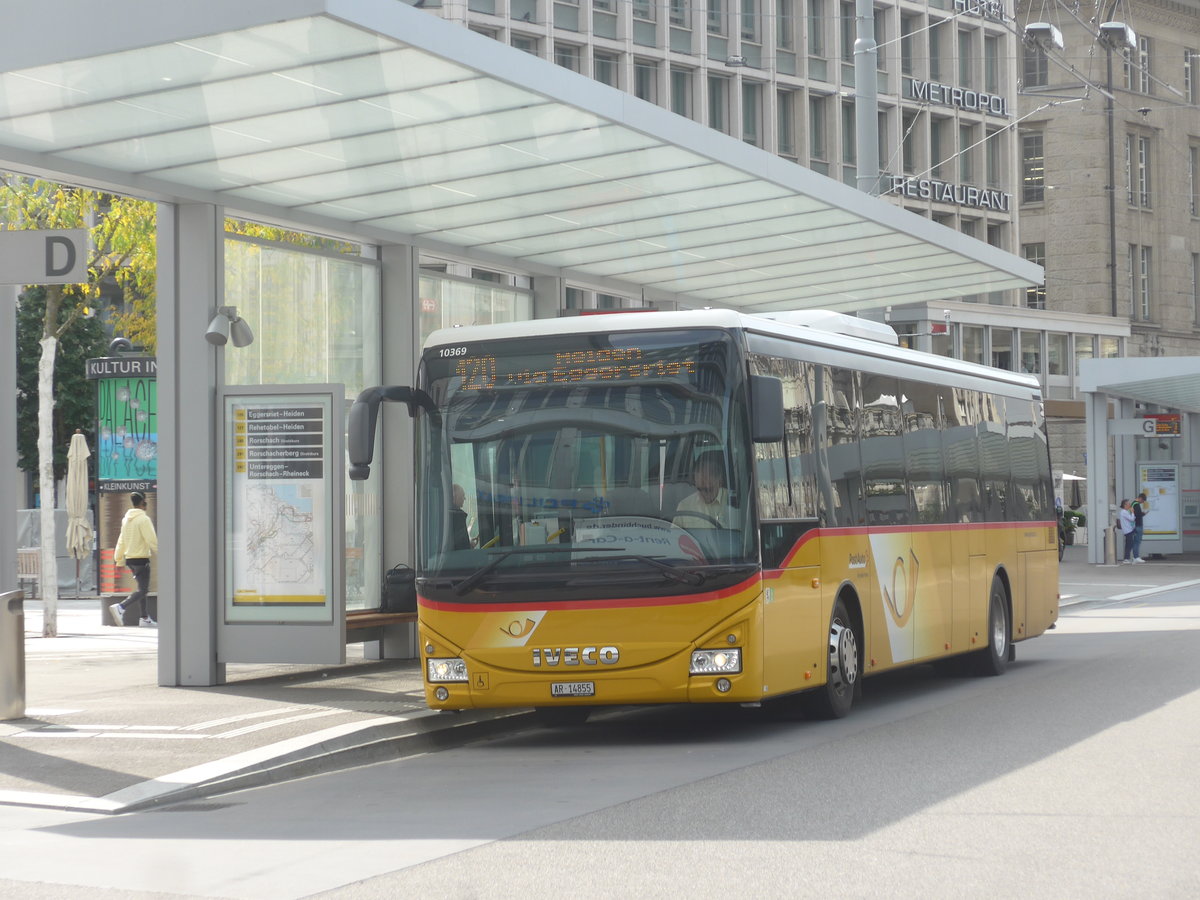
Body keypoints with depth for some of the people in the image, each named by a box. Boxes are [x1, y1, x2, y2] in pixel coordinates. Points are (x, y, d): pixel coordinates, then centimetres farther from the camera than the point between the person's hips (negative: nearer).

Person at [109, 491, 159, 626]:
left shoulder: (126, 519, 11)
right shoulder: (144, 519, -14)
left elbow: (121, 540, 16)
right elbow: (152, 540, -18)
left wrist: (119, 559, 22)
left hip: (130, 558, 9)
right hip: (141, 558, -9)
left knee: (141, 587, 18)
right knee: (143, 590, -8)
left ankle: (144, 617, 19)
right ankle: (120, 607, -25)